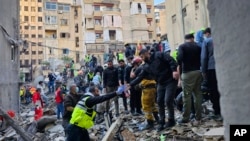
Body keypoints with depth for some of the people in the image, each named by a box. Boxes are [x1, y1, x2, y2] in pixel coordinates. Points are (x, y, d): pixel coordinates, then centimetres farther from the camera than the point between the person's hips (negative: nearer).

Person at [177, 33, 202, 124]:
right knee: (198, 94, 8)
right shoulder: (197, 46, 14)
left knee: (187, 95, -1)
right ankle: (198, 118, 11)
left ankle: (185, 118, 4)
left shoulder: (182, 46, 1)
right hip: (198, 71, 5)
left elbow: (180, 59, -14)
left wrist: (180, 72, -5)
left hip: (187, 73, -4)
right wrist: (198, 67, 10)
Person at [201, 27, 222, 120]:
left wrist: (203, 71, -1)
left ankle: (218, 113, 4)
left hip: (211, 68, -4)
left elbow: (204, 57, -4)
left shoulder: (206, 41, 1)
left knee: (213, 91, 3)